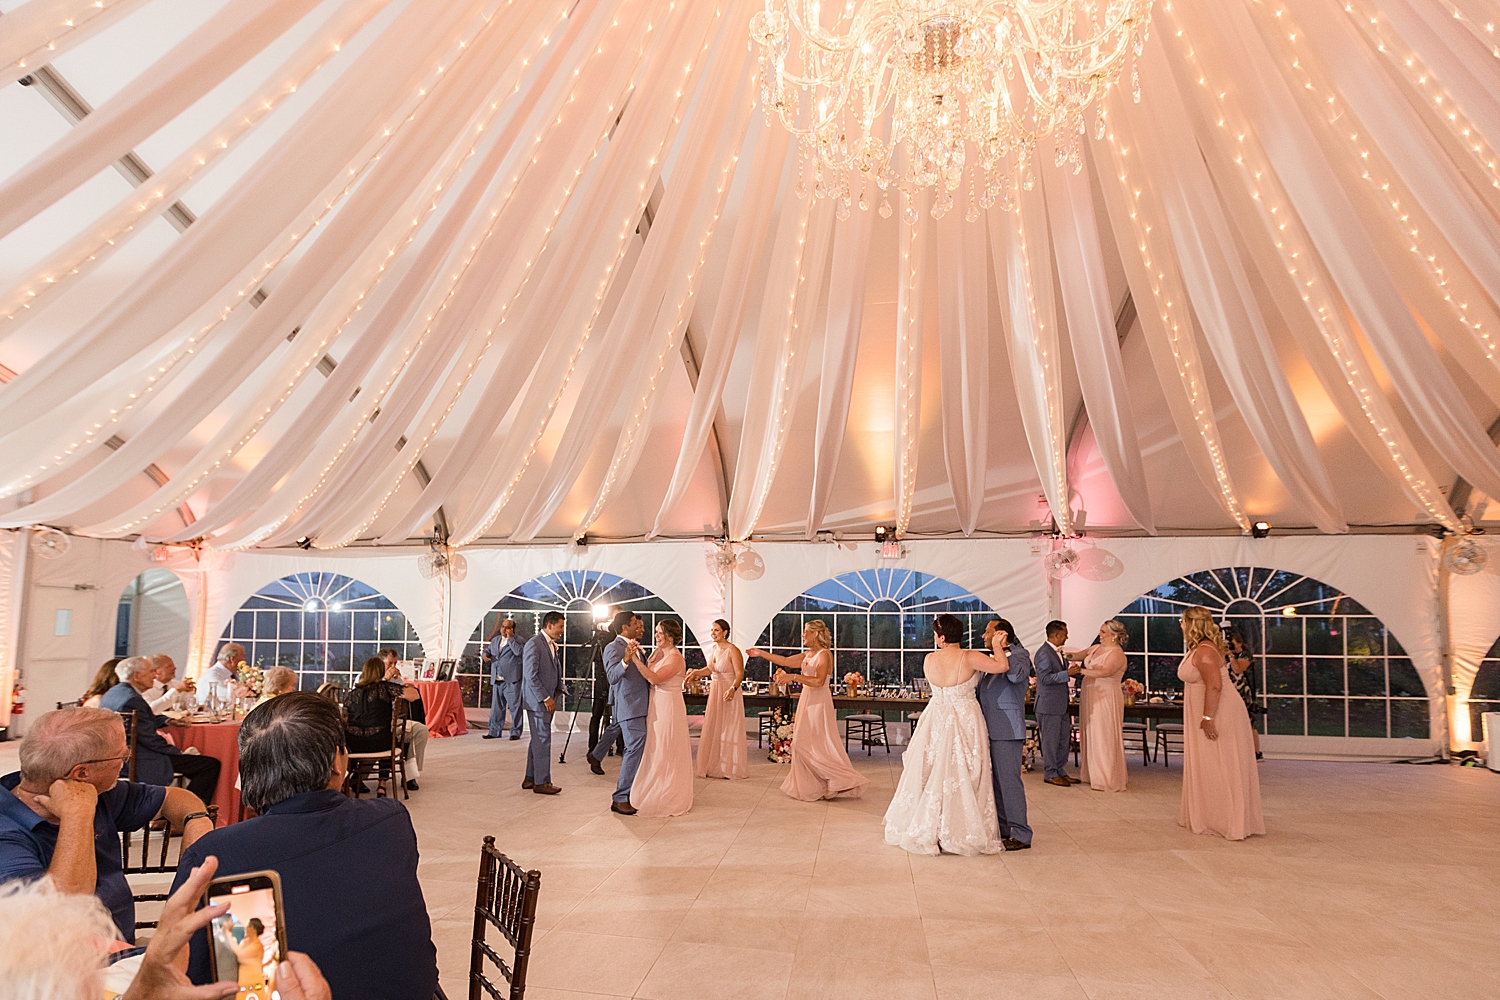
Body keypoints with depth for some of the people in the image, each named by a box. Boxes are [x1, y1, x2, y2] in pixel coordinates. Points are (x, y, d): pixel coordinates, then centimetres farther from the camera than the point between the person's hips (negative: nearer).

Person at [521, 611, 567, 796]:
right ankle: (541, 782, 1)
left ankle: (531, 779, 22)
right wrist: (545, 698, -19)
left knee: (538, 739, 14)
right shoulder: (534, 644, -15)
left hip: (548, 700, 9)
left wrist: (558, 692, 11)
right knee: (542, 740, -5)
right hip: (537, 700, -9)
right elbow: (531, 676, -19)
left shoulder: (552, 645, 14)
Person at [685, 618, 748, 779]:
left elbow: (739, 674, -22)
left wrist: (733, 688, -37)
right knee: (713, 729, 10)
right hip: (714, 692, 8)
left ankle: (729, 768, 12)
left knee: (728, 730, 1)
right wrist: (696, 673, 8)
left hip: (729, 694, -8)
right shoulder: (713, 649, 8)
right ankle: (714, 767, 21)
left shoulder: (733, 651, -16)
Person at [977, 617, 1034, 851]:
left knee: (1009, 781, -7)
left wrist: (998, 648, -24)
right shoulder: (992, 659, 18)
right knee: (996, 781, 13)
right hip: (989, 729, 9)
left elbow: (1015, 675, -28)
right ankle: (1002, 829, 22)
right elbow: (981, 691, 27)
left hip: (1007, 730, -9)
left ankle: (1021, 835, -1)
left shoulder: (1020, 654, -6)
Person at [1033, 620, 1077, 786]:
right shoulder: (1043, 653, -17)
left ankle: (1060, 771, 24)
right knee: (1051, 740, 0)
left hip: (1060, 705, 9)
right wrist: (1068, 673, -29)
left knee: (1063, 739, 14)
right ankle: (1051, 774, 9)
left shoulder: (1058, 652, 13)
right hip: (1048, 705, -9)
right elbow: (1045, 678, -24)